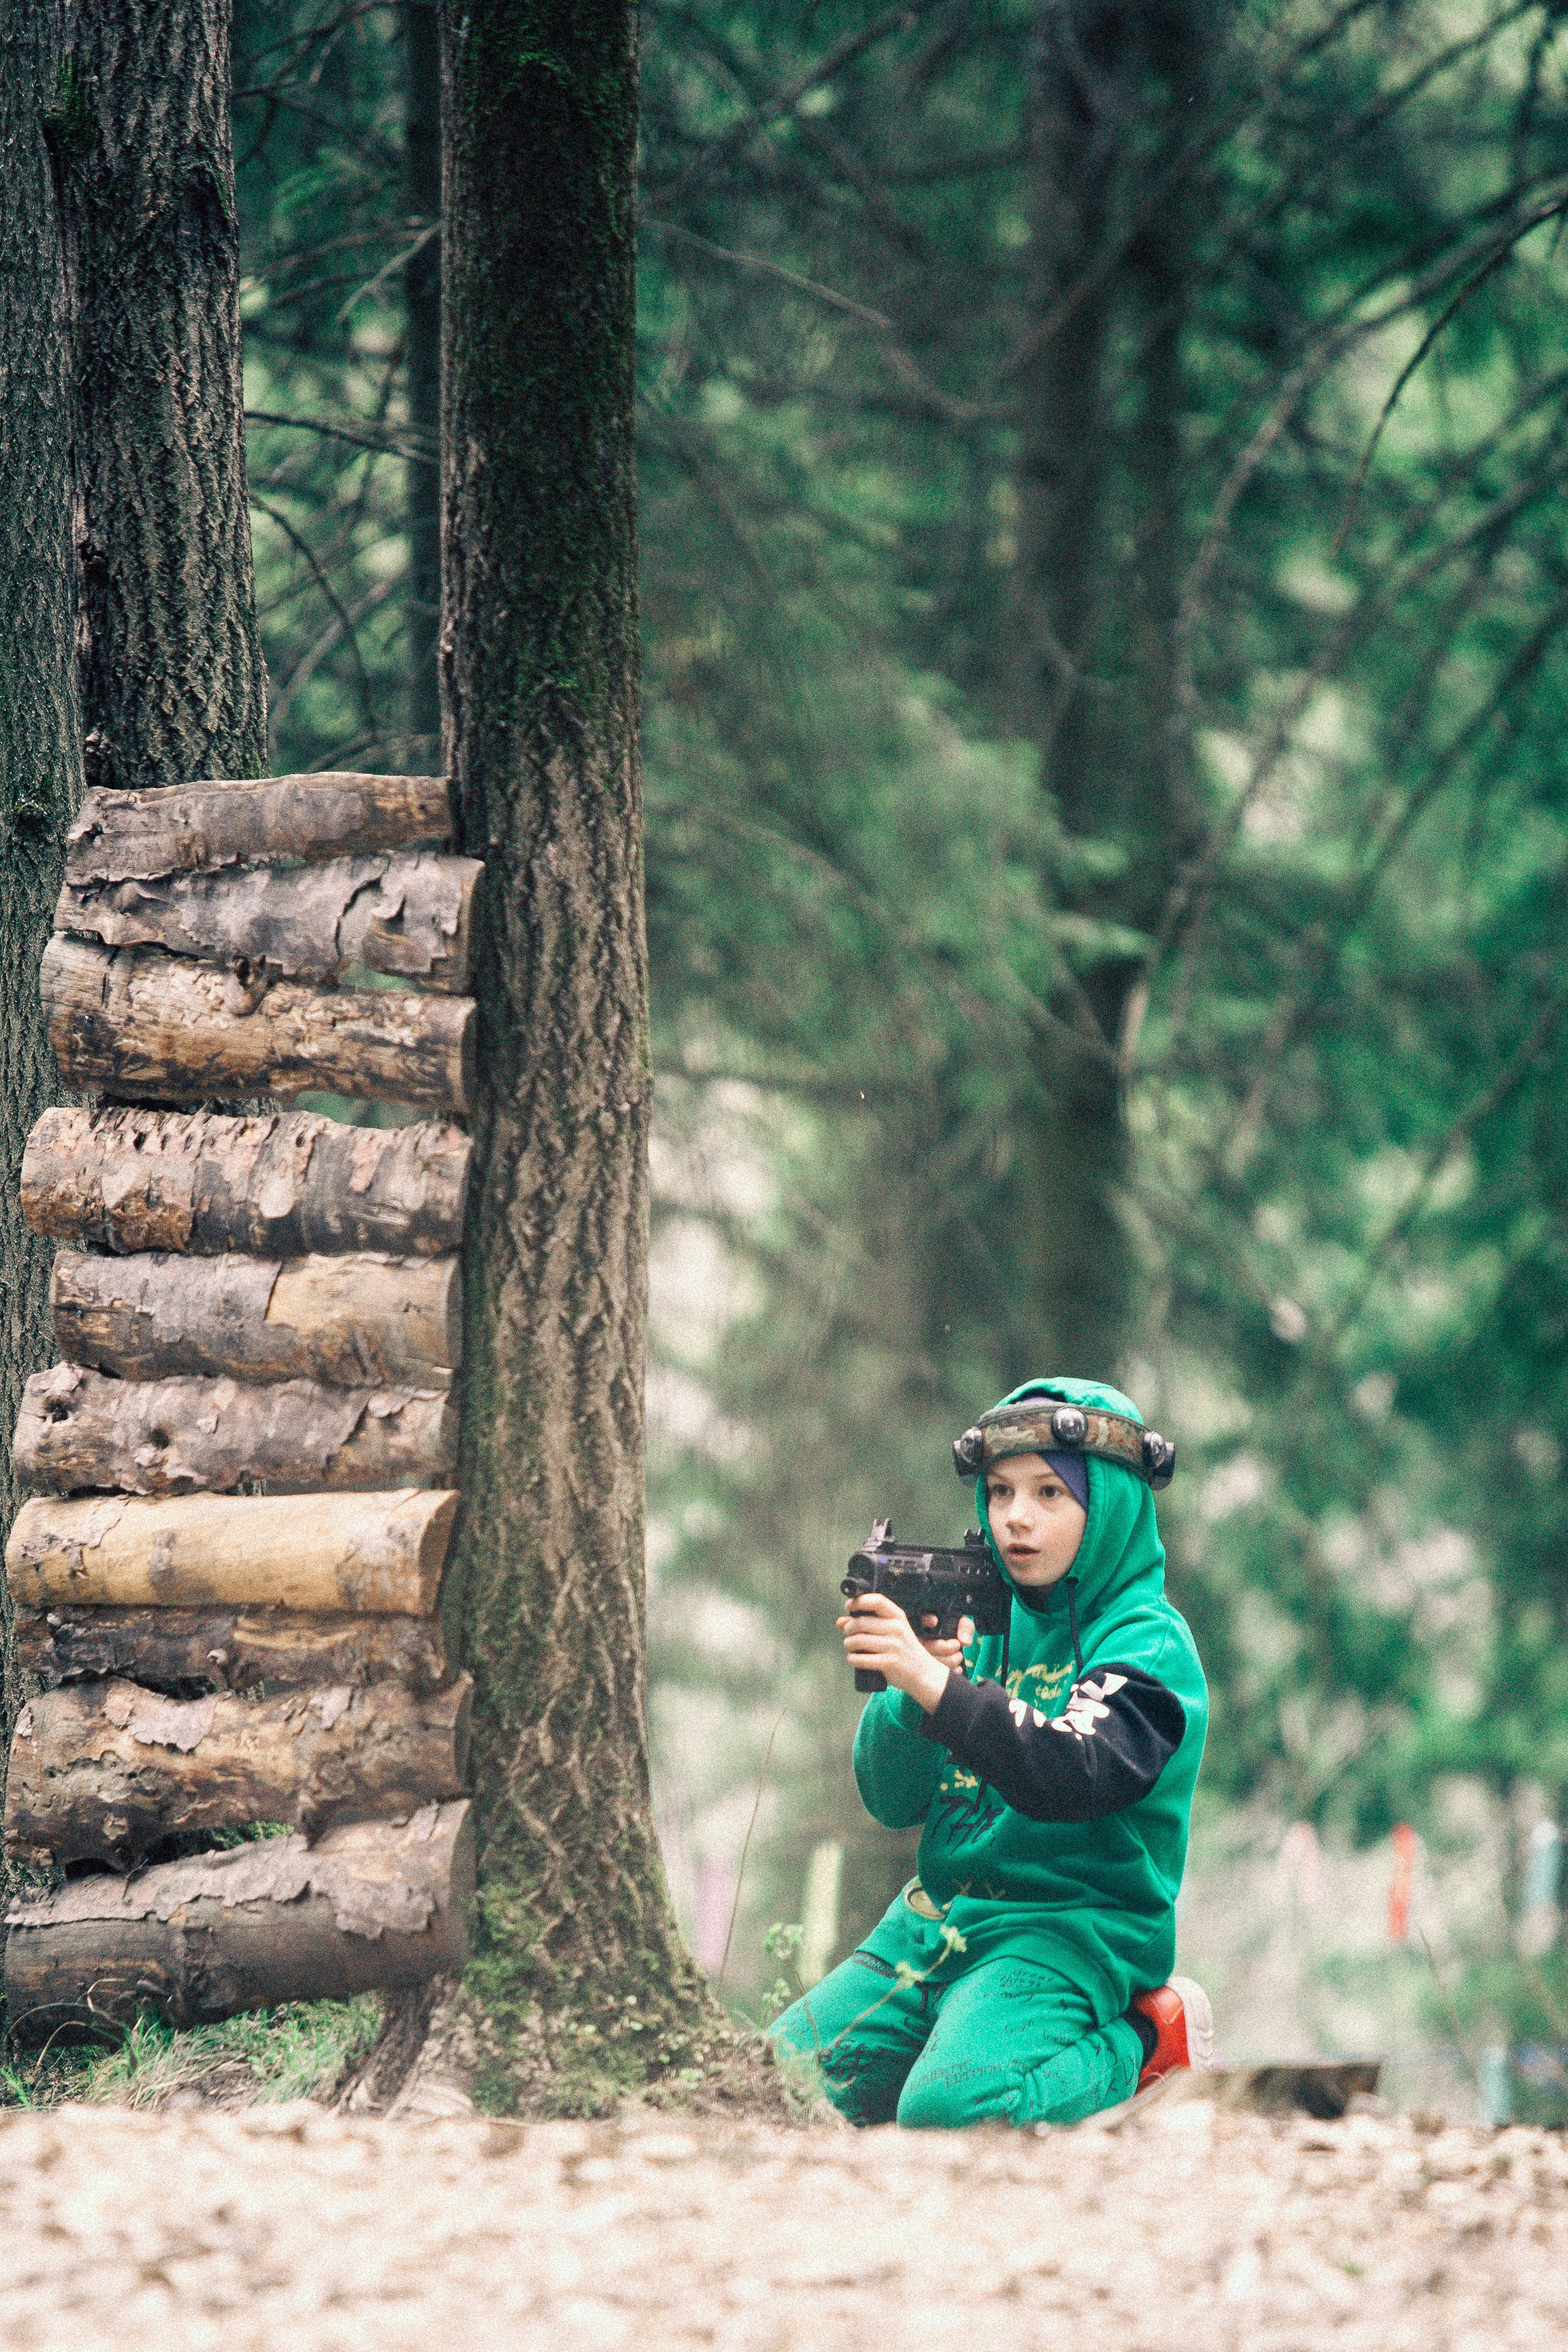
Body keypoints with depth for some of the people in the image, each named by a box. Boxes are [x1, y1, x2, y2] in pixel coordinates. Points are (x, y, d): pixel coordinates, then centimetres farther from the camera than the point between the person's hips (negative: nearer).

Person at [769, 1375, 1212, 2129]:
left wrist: (940, 1689, -37)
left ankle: (1143, 2042, -4)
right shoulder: (989, 1625, 12)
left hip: (1066, 1932, -7)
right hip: (934, 1920, 7)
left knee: (951, 2107, -32)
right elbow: (891, 1800, 7)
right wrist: (907, 1693, -13)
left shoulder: (1148, 1645, -7)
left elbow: (1073, 1776, -26)